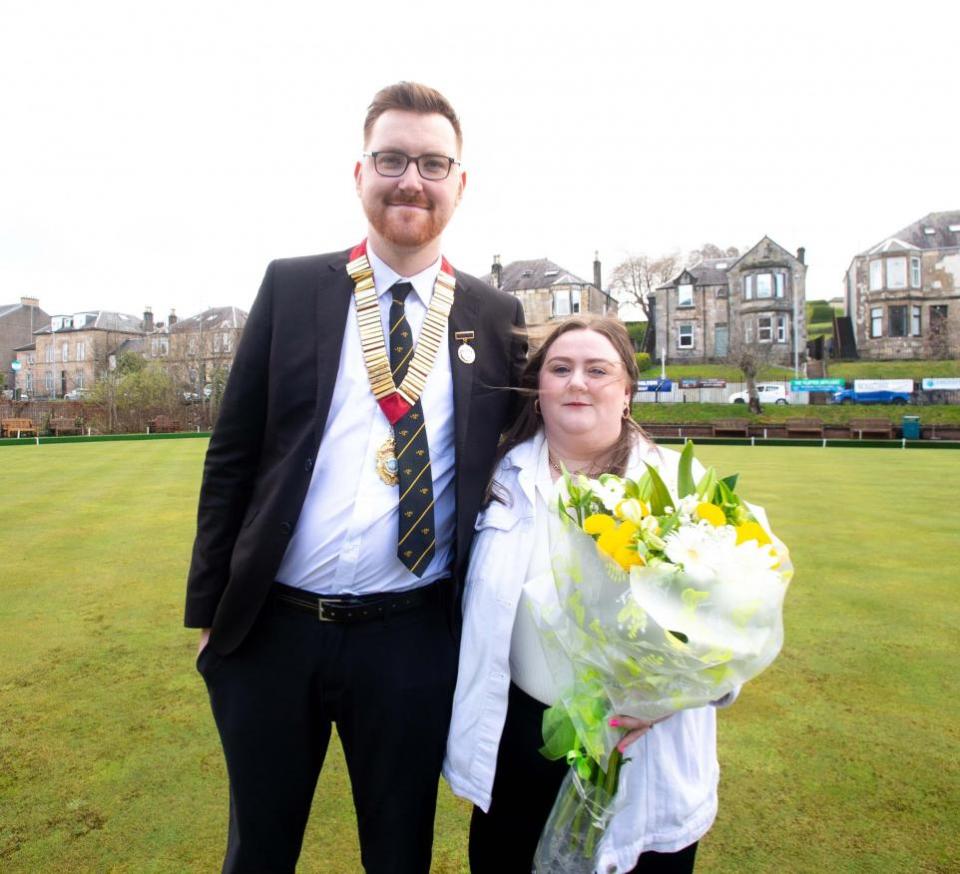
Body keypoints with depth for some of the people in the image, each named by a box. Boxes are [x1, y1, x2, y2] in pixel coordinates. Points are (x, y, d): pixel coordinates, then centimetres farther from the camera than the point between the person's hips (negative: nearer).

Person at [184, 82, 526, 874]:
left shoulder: (496, 318, 2)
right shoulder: (293, 287, 0)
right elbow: (232, 453, 1)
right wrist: (209, 608, 1)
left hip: (414, 639, 0)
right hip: (269, 629, 1)